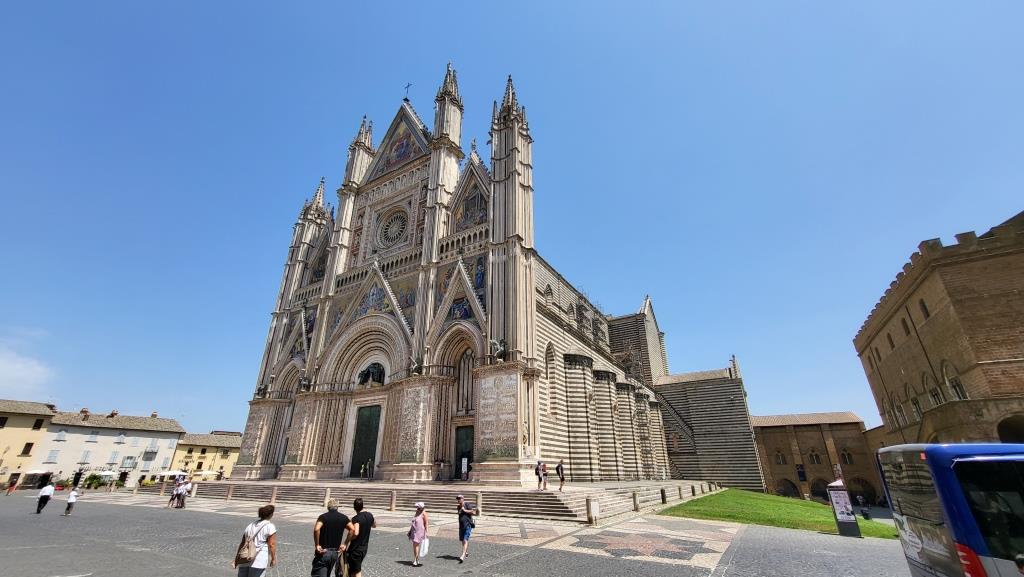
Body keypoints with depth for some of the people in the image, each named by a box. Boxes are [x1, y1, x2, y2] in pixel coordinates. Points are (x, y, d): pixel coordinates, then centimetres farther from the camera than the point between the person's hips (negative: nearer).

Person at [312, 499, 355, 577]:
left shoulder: (323, 517, -7)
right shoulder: (343, 517, 3)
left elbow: (316, 529, -25)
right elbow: (352, 530, -6)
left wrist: (317, 545, -14)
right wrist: (344, 544, 3)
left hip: (323, 552, -4)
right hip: (335, 552, 4)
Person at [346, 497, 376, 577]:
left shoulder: (356, 519, -20)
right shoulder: (369, 515, 1)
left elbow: (355, 533, -35)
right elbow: (374, 525, 19)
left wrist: (347, 541, -19)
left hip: (355, 548, -7)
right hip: (365, 547, 7)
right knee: (358, 568, 24)